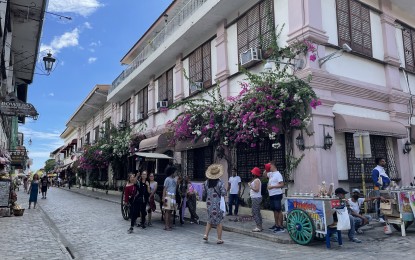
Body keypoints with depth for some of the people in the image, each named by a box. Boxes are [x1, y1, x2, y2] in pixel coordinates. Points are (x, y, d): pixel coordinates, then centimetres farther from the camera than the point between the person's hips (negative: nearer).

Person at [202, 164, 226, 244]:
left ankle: (206, 235, 16)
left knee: (210, 220, 22)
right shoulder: (220, 183, -14)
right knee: (219, 222, 6)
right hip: (218, 205, -4)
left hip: (209, 204, 4)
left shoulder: (206, 182, 0)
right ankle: (219, 239, 11)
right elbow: (224, 193, -17)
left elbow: (204, 194, 4)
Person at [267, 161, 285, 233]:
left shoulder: (278, 174, -12)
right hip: (271, 195, 9)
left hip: (277, 195, -9)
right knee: (275, 210, 14)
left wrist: (272, 186, -18)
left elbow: (282, 184, -18)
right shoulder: (270, 174, 12)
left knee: (279, 210, -7)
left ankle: (281, 227, -4)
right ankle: (276, 225, 23)